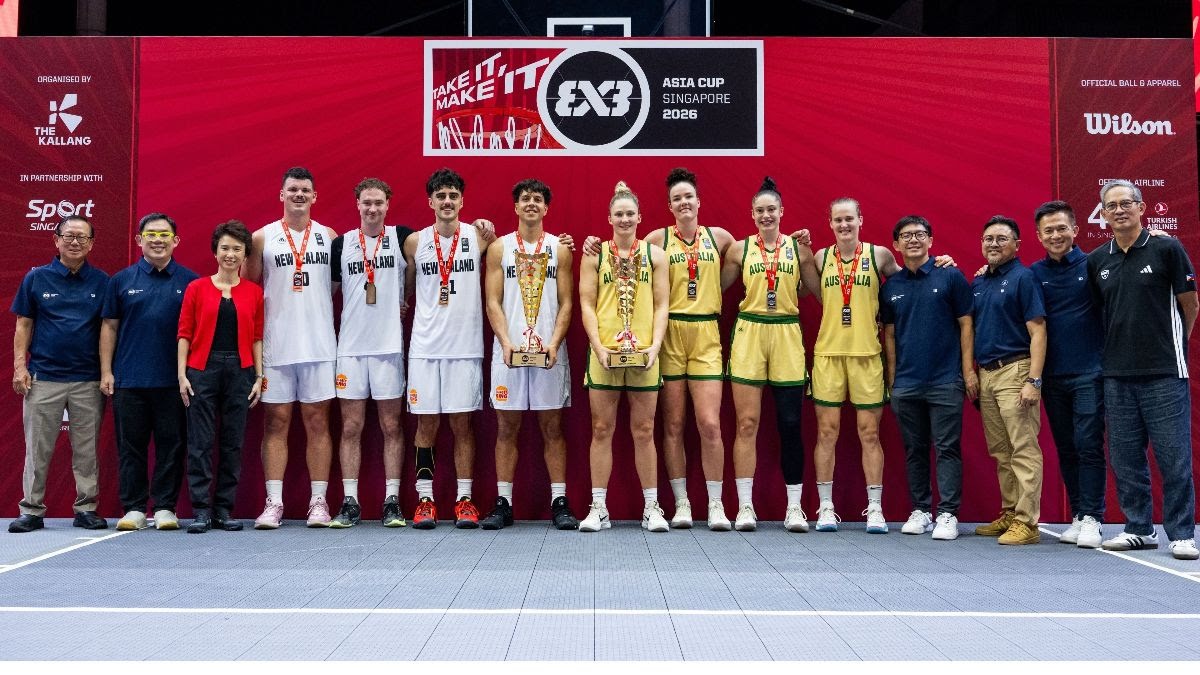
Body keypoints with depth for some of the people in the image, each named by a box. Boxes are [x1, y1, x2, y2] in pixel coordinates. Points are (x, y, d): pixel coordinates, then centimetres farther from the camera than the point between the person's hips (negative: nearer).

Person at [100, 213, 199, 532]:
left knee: (172, 445, 3)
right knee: (130, 446, 5)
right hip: (128, 380, 1)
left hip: (173, 381, -1)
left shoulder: (190, 281, 5)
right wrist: (106, 371, 2)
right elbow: (109, 327, 9)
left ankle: (165, 507, 12)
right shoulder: (121, 280, 8)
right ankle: (134, 508, 14)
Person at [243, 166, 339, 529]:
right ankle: (273, 503, 7)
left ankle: (319, 501, 8)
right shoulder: (262, 238, 5)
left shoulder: (329, 236, 8)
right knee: (276, 422, 2)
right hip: (276, 347, 0)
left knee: (317, 421, 3)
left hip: (320, 346, 1)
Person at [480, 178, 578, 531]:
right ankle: (503, 503, 10)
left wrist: (554, 343, -11)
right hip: (509, 351, 0)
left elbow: (566, 303, 3)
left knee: (552, 426, 3)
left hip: (549, 352, 0)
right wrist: (506, 342, -12)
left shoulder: (560, 249, 7)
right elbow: (493, 302, 2)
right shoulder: (499, 248, 7)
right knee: (506, 426, 3)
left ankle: (559, 503, 7)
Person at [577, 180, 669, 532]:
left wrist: (655, 345, -7)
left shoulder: (654, 254, 8)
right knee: (601, 430, 4)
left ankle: (651, 507, 14)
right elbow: (586, 303, 2)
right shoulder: (594, 254, 6)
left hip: (644, 355, 0)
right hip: (604, 354, 0)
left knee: (644, 431, 6)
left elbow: (661, 305, 5)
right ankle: (598, 508, 11)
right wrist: (598, 346, -9)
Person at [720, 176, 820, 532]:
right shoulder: (740, 248, 6)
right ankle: (745, 506, 4)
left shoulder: (799, 248, 7)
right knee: (747, 423, -2)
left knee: (789, 424, 2)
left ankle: (794, 507, 11)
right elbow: (718, 287, 8)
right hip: (748, 334, 0)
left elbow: (817, 290, 8)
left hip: (787, 336, 1)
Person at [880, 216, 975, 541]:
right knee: (914, 450, 10)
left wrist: (969, 369, -5)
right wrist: (891, 378, 9)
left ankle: (948, 514, 3)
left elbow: (966, 325, 0)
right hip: (905, 384, 4)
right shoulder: (890, 286, 9)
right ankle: (920, 511, 18)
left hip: (946, 380, -3)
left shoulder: (950, 277, 0)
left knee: (947, 449, -1)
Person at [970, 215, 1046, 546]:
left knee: (1024, 450, -6)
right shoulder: (978, 283, 16)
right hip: (985, 373, 7)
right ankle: (1009, 514, 20)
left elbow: (1037, 332, -10)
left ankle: (1026, 522, -4)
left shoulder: (1023, 277, -4)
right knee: (1000, 452, 12)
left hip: (1014, 370, -7)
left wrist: (1034, 381, -17)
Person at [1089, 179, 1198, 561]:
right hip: (1117, 375, 4)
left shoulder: (1166, 249, -3)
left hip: (1164, 373, -4)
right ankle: (1139, 530, 19)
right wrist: (1119, 346, 14)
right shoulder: (1096, 261, 8)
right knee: (1125, 459, 8)